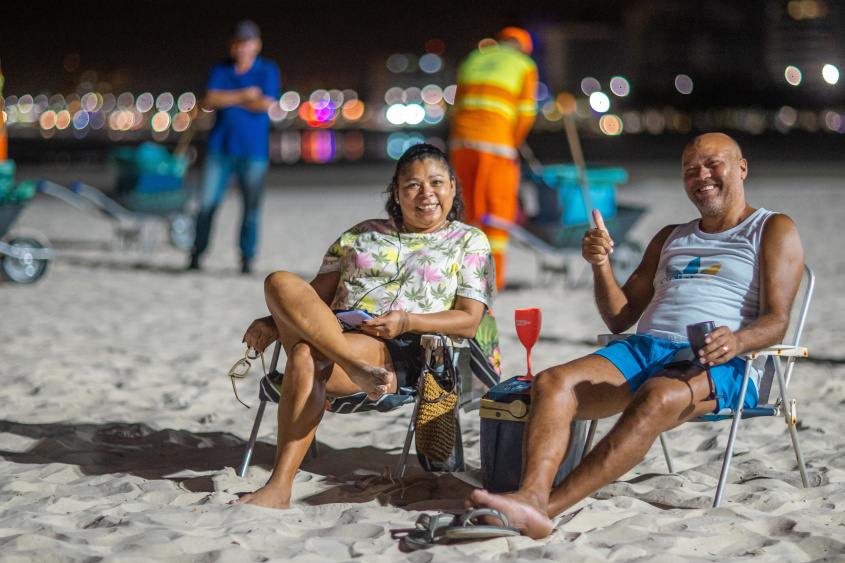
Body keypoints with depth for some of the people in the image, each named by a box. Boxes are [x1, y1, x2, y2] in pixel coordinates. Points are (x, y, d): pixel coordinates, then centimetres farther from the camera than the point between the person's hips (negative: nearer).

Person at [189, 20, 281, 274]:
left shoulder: (268, 70, 5)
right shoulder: (220, 70, 11)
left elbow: (265, 104, -9)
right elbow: (210, 101, -4)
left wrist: (228, 99, -4)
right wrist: (243, 96, -11)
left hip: (253, 149, -1)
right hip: (220, 147, 2)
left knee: (252, 205, -2)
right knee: (208, 202, -3)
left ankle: (246, 257, 6)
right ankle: (196, 253, 5)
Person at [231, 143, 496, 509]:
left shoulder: (470, 242, 17)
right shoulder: (362, 235, 27)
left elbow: (469, 321, 5)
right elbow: (317, 296, 22)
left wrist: (407, 322, -11)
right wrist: (276, 321, 0)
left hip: (400, 354, -4)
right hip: (330, 335, 4)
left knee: (306, 357, -36)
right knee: (280, 282, -26)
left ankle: (279, 488, -43)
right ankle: (358, 370, -43)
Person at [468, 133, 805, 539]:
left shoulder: (774, 230, 13)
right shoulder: (670, 238, 29)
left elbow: (776, 321, -1)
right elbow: (619, 318, 26)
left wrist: (736, 340, -24)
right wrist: (600, 264, 7)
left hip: (718, 366, -5)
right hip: (644, 349, 6)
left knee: (657, 398, -40)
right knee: (551, 383, -24)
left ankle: (547, 508, -50)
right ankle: (530, 495, -46)